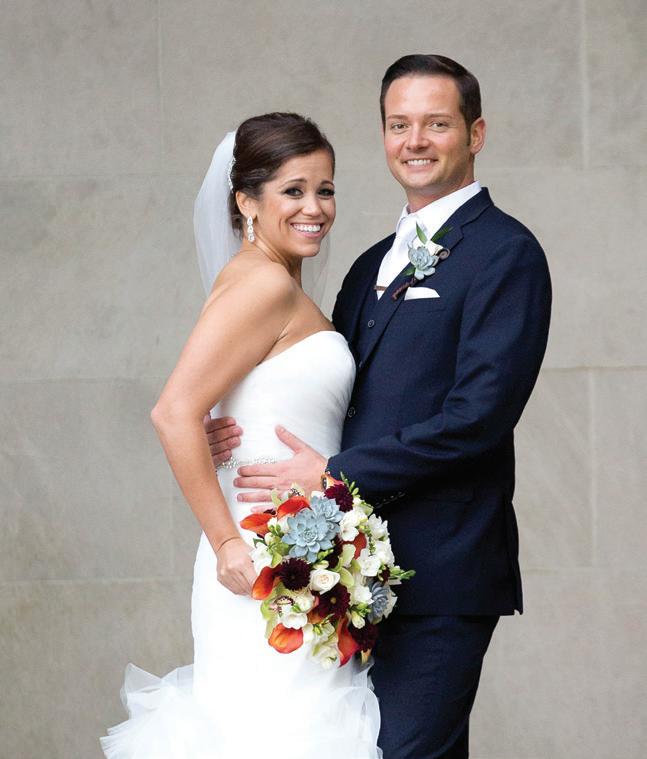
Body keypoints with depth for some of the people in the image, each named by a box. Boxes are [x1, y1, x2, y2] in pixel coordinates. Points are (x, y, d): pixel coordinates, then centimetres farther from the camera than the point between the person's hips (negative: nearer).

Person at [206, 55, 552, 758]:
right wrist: (246, 430, -2)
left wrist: (336, 475, -17)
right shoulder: (373, 265, 19)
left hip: (438, 569, -8)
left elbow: (479, 414, -17)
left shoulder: (505, 252, -7)